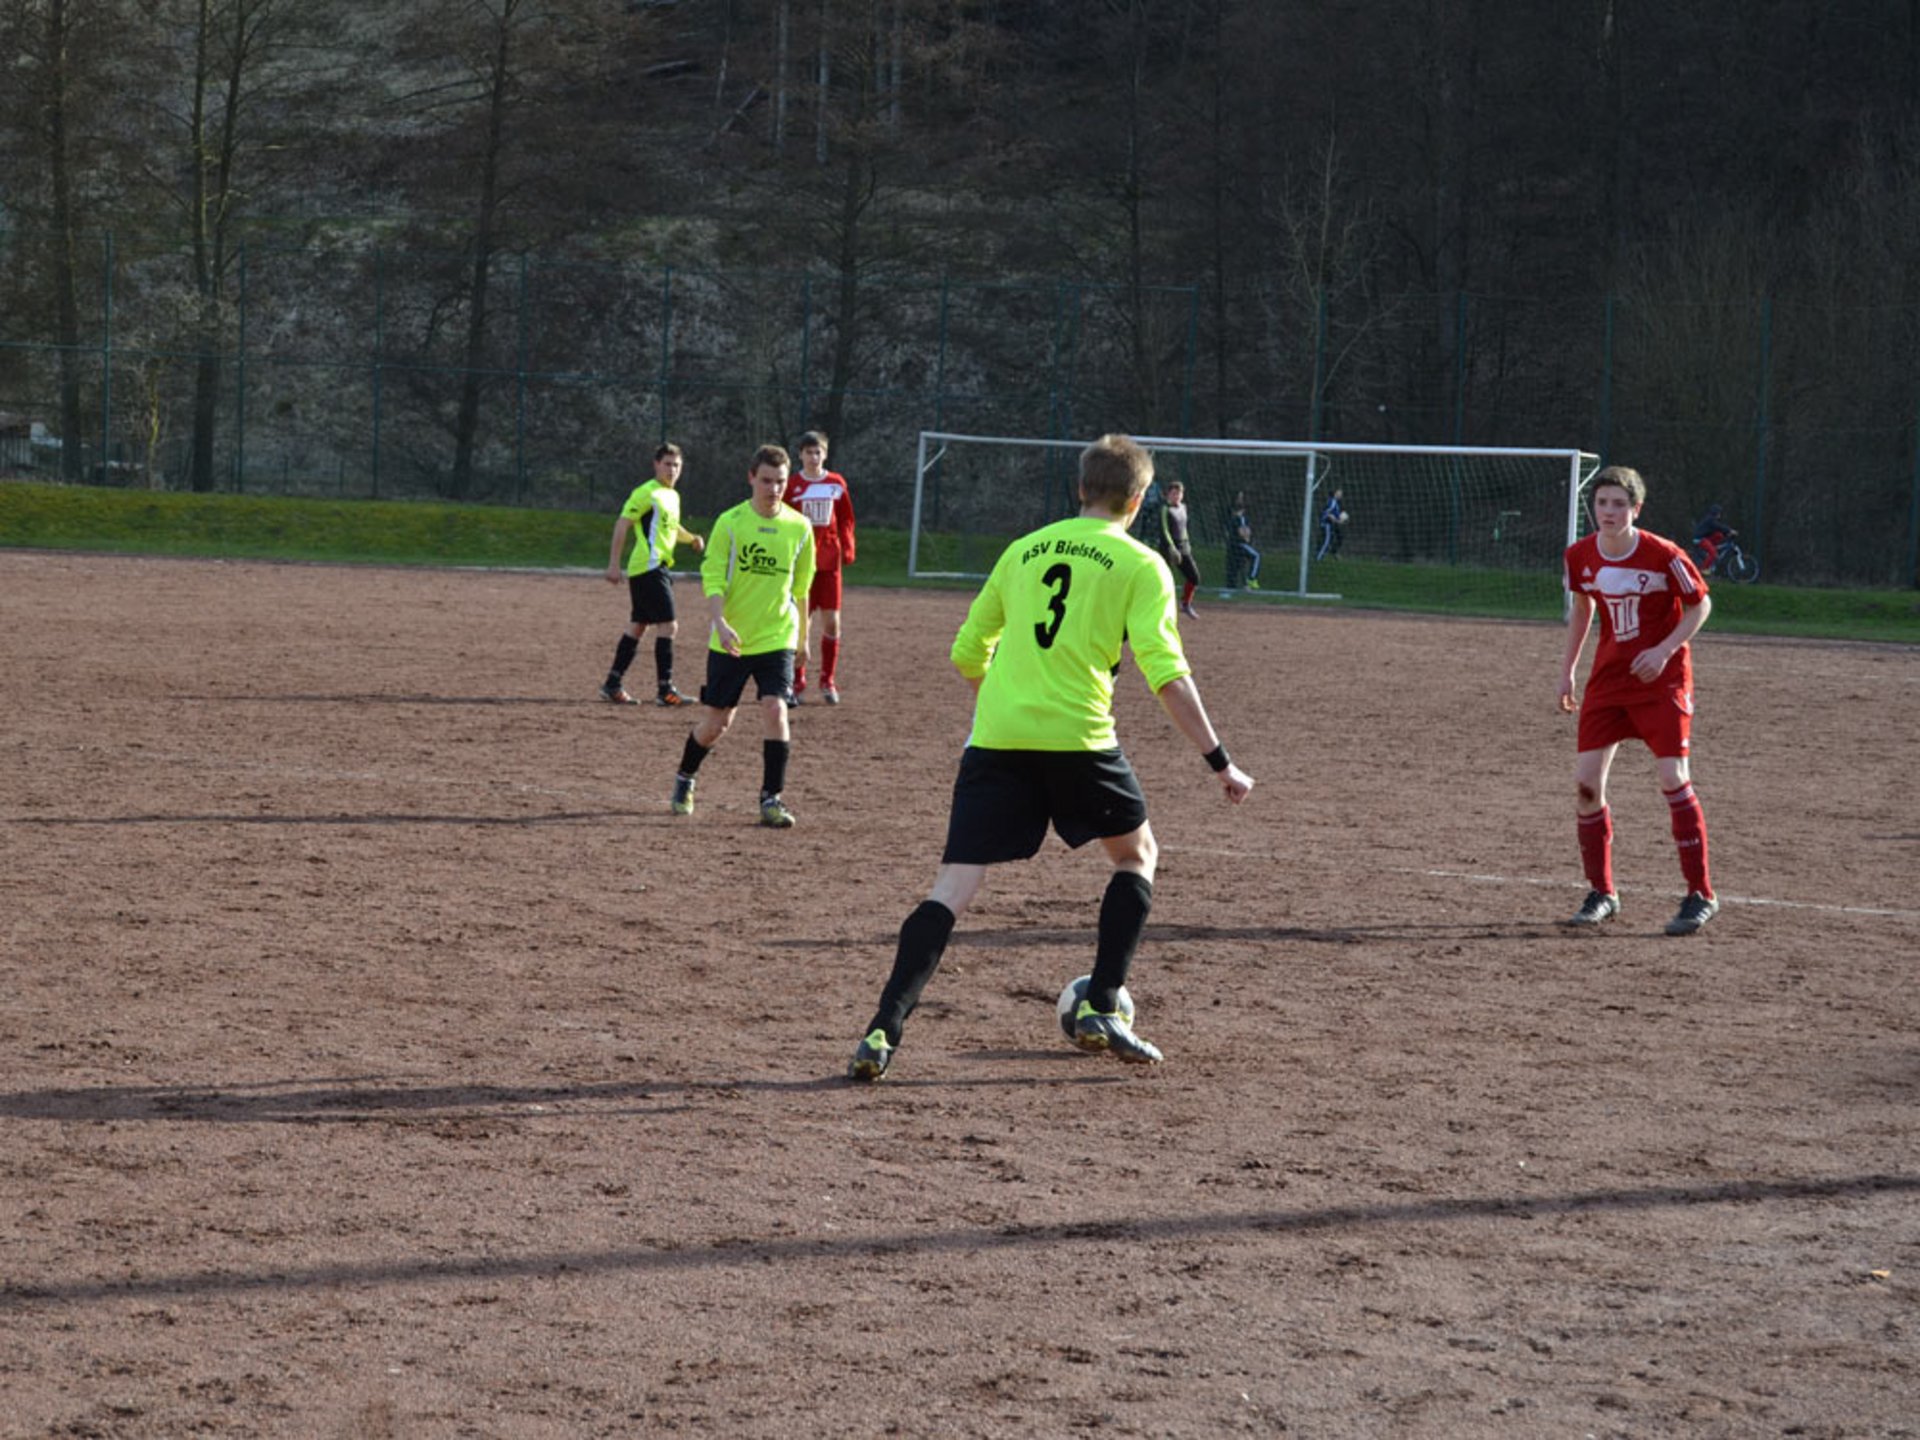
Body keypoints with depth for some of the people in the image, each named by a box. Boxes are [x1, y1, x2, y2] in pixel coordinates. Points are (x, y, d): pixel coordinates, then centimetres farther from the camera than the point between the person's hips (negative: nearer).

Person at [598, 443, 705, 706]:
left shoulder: (673, 495, 18)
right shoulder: (647, 493, -10)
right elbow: (622, 525, -13)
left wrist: (691, 538, 12)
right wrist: (614, 564, -18)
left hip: (659, 568, 10)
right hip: (648, 568, -10)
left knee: (637, 626, 13)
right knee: (668, 625, -12)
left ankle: (612, 684, 18)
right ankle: (665, 689, -11)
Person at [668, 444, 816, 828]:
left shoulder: (799, 527, 2)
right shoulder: (730, 523, -6)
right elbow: (711, 579, -8)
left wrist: (802, 634, 19)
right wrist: (720, 622, -24)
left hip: (777, 638, 1)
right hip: (731, 640, -1)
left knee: (775, 710, -18)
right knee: (715, 722, 6)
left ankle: (771, 798, -9)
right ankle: (684, 780, 34)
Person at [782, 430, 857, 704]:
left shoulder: (837, 483, 5)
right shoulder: (792, 486, -1)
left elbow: (846, 519, 11)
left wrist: (847, 550, 3)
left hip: (829, 561, 2)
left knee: (832, 622, 1)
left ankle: (828, 681, 11)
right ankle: (797, 682, 9)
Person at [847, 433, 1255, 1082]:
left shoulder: (1024, 550, 17)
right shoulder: (1140, 565, 3)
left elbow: (968, 652, 21)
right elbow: (1166, 673, -7)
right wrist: (1220, 762, -5)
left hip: (995, 739, 3)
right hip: (1078, 737, -3)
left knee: (954, 884, -1)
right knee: (1136, 854, 22)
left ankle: (884, 1031, -17)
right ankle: (1101, 1009, 14)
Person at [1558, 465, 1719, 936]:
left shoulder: (1663, 556, -16)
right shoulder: (1580, 556, -2)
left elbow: (1700, 604, -5)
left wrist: (1664, 651, -18)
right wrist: (1567, 668, 15)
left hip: (1662, 680, -4)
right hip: (1608, 676, 5)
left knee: (1673, 778, -11)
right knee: (1586, 781, -3)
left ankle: (1701, 895, -1)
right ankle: (1601, 893, 11)